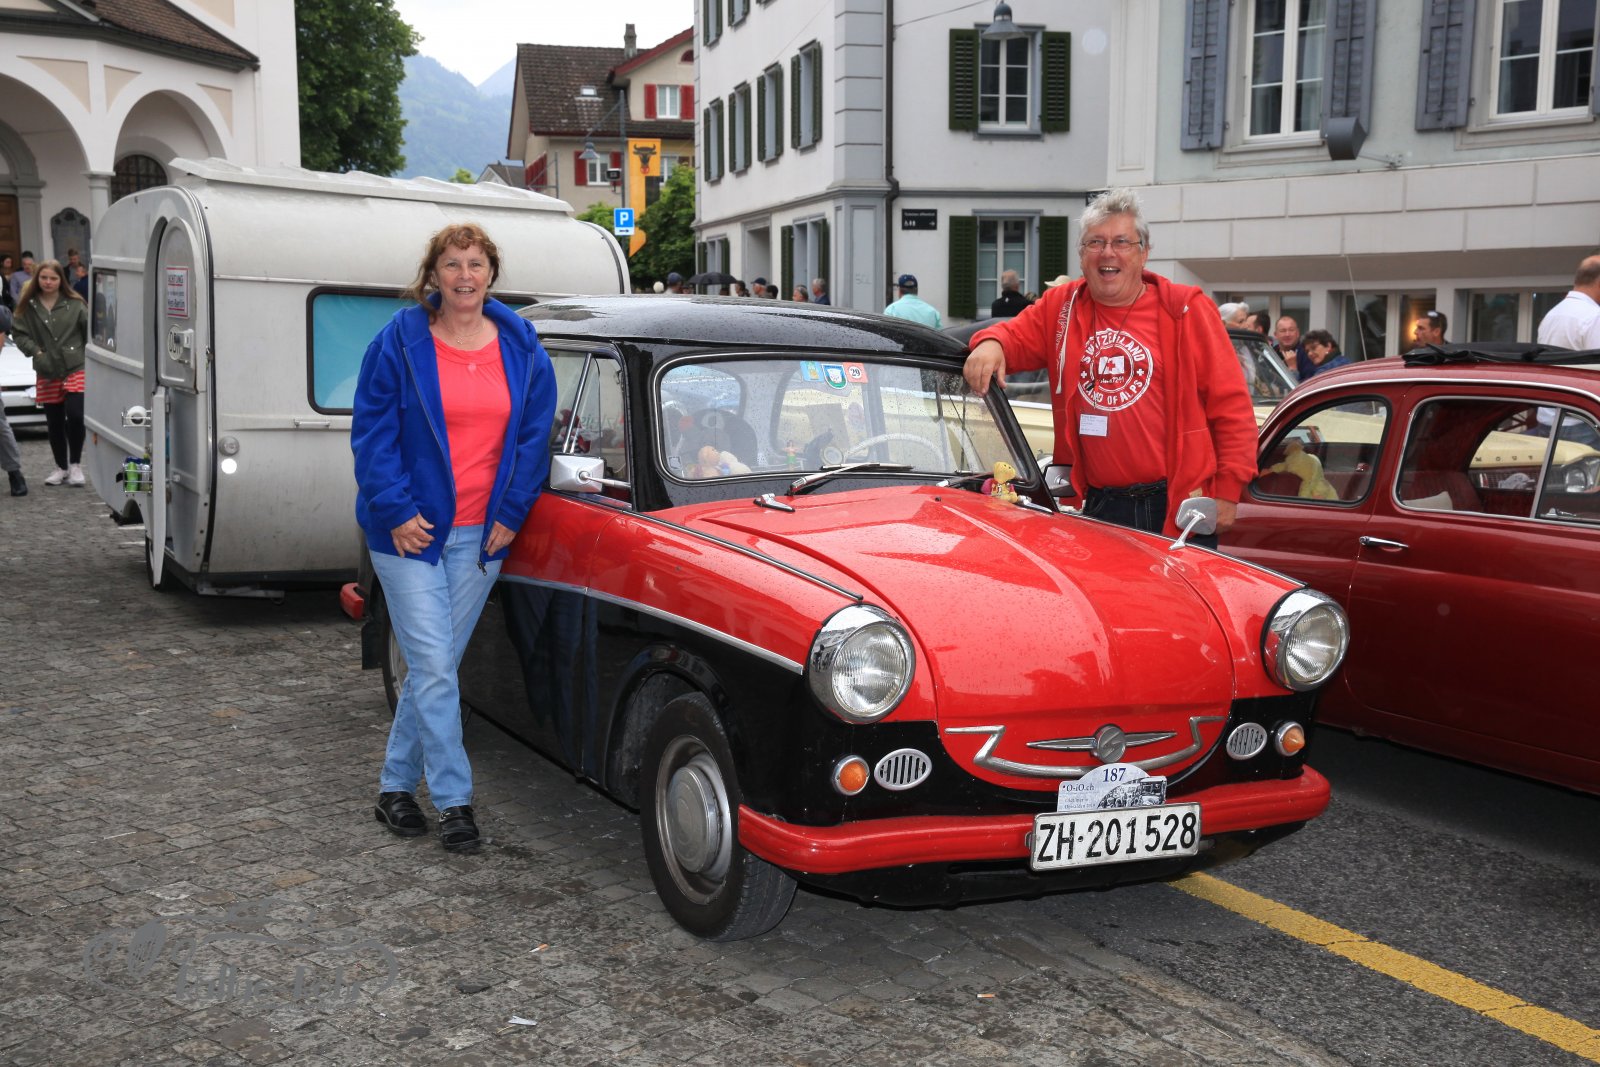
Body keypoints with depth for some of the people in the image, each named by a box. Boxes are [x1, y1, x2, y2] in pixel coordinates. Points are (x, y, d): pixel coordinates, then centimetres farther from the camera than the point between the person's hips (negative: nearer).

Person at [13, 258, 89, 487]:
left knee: (75, 416, -13)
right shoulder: (27, 305, 2)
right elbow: (19, 333, 4)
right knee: (54, 422, 10)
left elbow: (90, 329, 1)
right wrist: (36, 352, -9)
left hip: (75, 368, -2)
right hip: (47, 373, 2)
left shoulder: (75, 303, -1)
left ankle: (75, 464, 6)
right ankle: (61, 467, 26)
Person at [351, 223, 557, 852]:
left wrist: (511, 513, -1)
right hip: (409, 531, -3)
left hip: (482, 535, 3)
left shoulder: (522, 347, 5)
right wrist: (397, 510, -11)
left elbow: (535, 435, 7)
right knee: (434, 668, -5)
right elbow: (372, 433, -4)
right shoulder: (399, 343, -4)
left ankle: (396, 785, 25)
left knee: (437, 665, 10)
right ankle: (454, 801, 3)